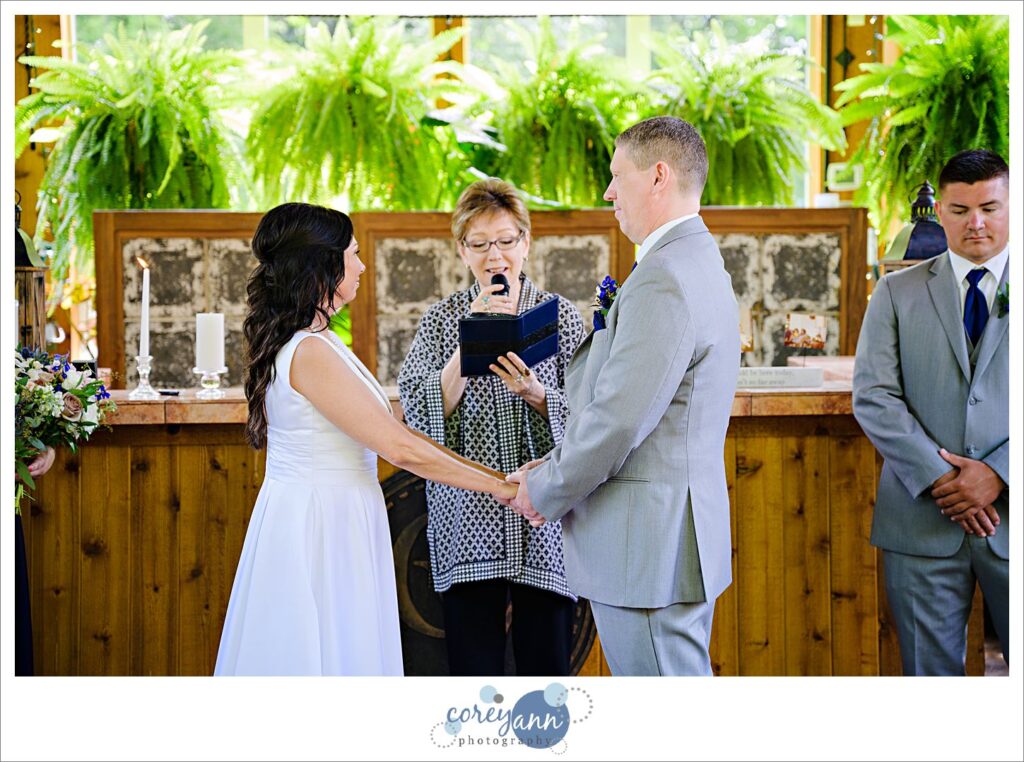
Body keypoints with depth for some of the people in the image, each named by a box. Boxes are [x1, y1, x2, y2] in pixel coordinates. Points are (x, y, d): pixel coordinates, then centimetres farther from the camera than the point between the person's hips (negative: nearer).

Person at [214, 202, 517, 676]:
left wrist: (490, 474, 7)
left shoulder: (304, 344, 12)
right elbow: (400, 448, -19)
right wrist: (499, 487, -11)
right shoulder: (310, 352, -19)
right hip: (319, 526, -9)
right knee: (325, 655, -4)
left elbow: (388, 428, 10)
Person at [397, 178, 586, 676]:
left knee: (546, 662, 1)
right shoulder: (443, 318, 6)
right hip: (467, 518, 0)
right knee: (473, 665, 3)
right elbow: (419, 413, -5)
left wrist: (536, 395, -18)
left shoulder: (561, 315, 6)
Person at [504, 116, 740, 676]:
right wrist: (552, 469, 11)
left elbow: (618, 420, -22)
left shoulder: (663, 279, -20)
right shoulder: (698, 263, 15)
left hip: (647, 553, -11)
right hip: (677, 542, 11)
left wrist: (547, 491, -6)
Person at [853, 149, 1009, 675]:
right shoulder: (897, 292, 9)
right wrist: (937, 477, -11)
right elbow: (873, 395, -1)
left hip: (1011, 513, 0)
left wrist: (998, 474, -13)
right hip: (922, 517, 0)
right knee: (929, 669, 5)